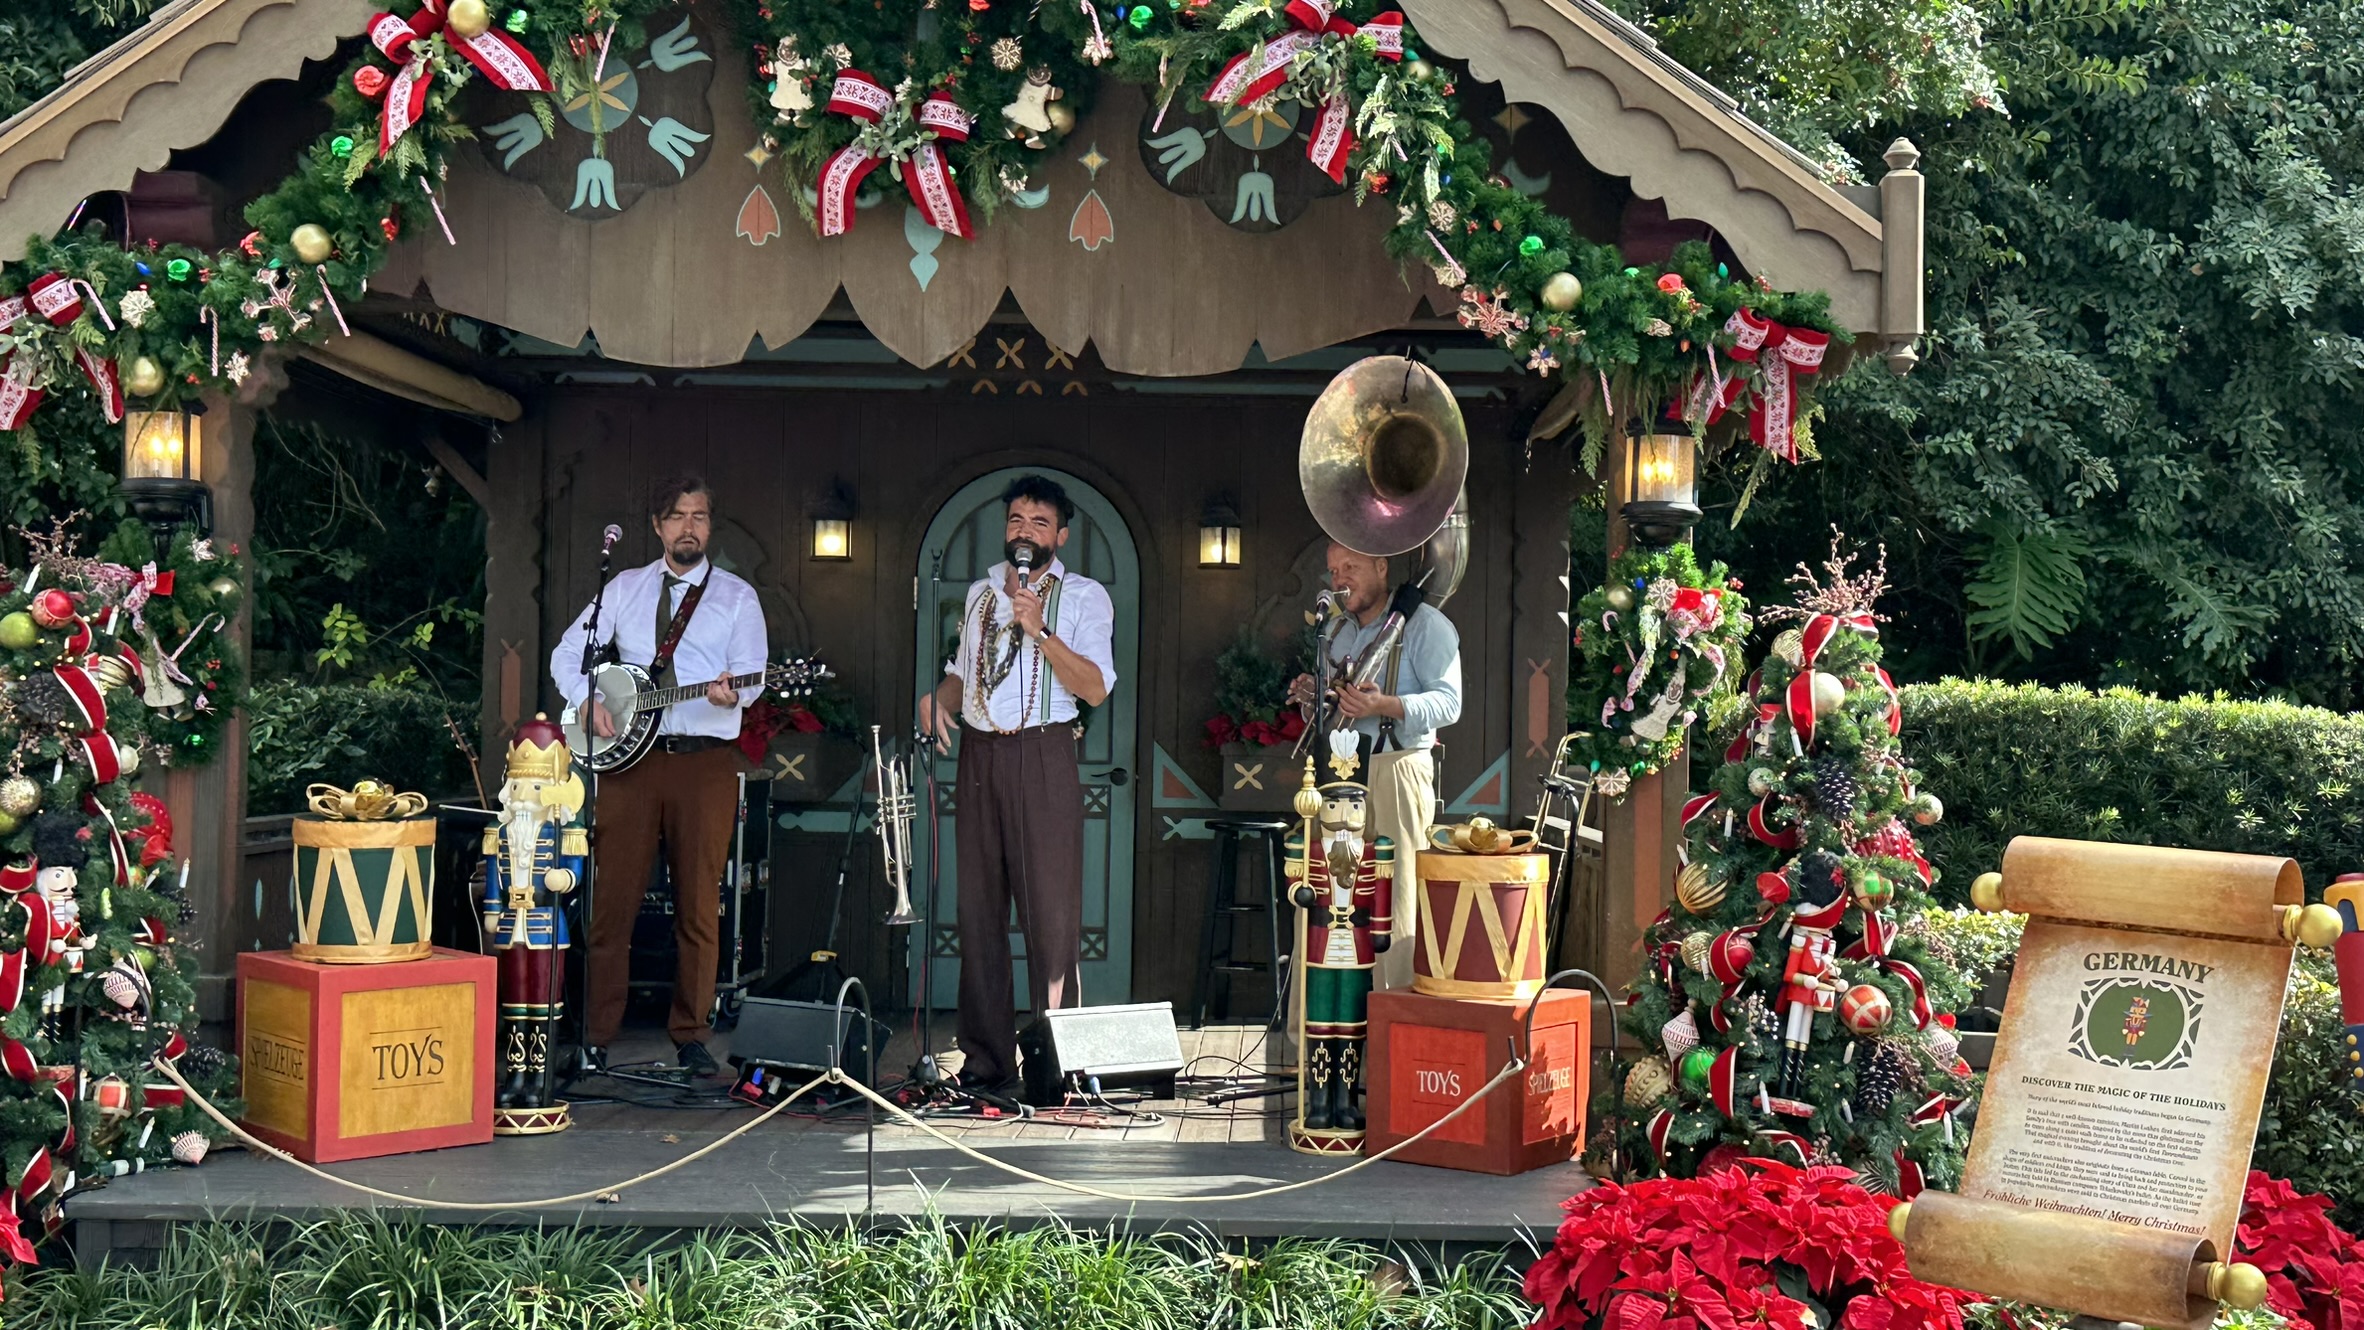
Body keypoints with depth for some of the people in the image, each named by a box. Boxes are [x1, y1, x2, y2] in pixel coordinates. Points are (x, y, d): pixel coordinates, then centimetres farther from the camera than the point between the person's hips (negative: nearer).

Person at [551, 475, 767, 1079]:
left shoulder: (737, 597, 9)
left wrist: (733, 691, -26)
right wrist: (589, 701, -3)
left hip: (706, 759, -1)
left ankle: (690, 1035, 10)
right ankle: (596, 1035, 5)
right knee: (612, 899, -1)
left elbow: (752, 669, -4)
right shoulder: (625, 588, 14)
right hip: (629, 756, 1)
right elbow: (567, 653, 14)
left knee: (699, 904, 1)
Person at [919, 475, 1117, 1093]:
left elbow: (1095, 689, -8)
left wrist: (1040, 631, -17)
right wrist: (936, 699, 6)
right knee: (979, 907, 4)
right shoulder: (980, 593, 19)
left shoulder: (1084, 595, 3)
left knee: (1051, 911, -8)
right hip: (978, 758, 5)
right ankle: (986, 1057, 9)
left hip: (1043, 757, -5)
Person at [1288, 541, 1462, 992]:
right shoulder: (1341, 632, 23)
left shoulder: (1423, 624, -1)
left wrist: (1385, 706, -25)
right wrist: (1313, 696, 8)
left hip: (1398, 772, -7)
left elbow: (1448, 701, -11)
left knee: (1396, 899, -10)